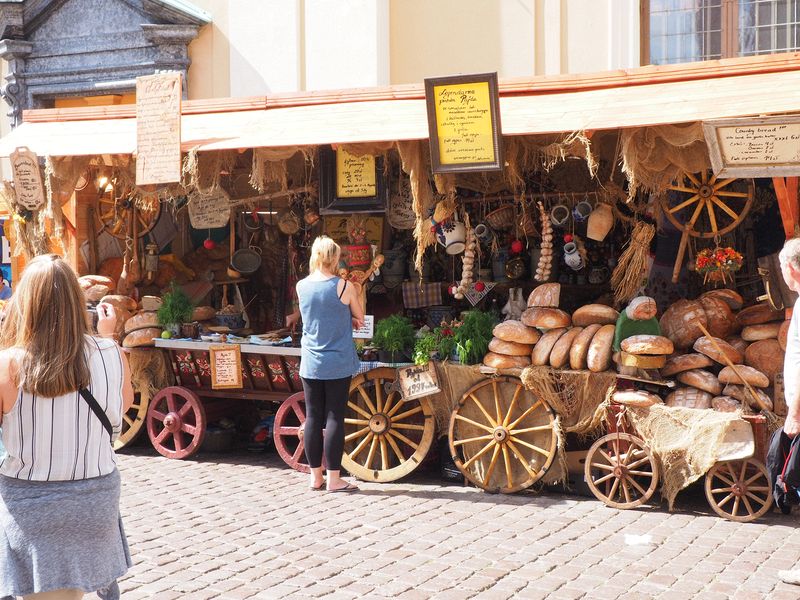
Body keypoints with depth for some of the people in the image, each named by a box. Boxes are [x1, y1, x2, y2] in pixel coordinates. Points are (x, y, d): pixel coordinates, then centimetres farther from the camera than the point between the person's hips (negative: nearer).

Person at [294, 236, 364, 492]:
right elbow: (359, 318, 3)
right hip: (338, 364, -4)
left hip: (310, 364, 4)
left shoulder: (301, 286, 2)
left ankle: (316, 476, 16)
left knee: (313, 418, 8)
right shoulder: (344, 287, -10)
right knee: (334, 419, 0)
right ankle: (334, 479, 5)